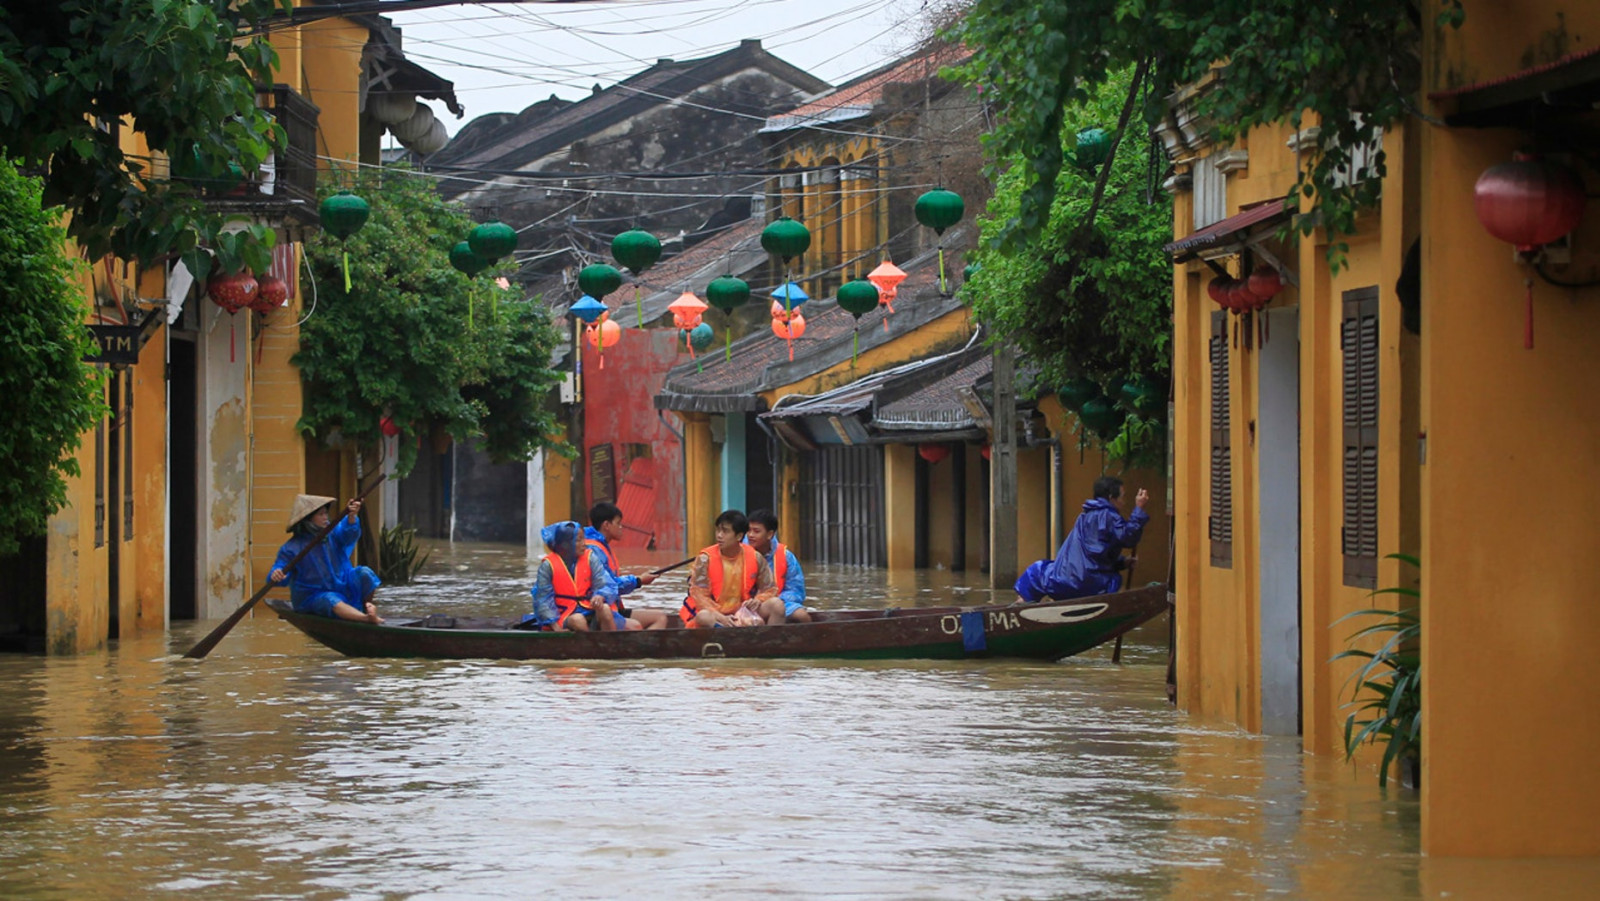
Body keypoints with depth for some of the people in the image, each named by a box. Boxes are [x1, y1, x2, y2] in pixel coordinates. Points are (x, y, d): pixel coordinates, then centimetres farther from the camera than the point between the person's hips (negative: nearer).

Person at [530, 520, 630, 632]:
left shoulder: (590, 557, 2)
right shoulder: (548, 565, -6)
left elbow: (606, 585, -3)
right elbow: (543, 600, -8)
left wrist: (601, 596, -29)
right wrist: (556, 627, -20)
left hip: (590, 612, 3)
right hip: (565, 616, -3)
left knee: (604, 608, -30)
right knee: (577, 620, -36)